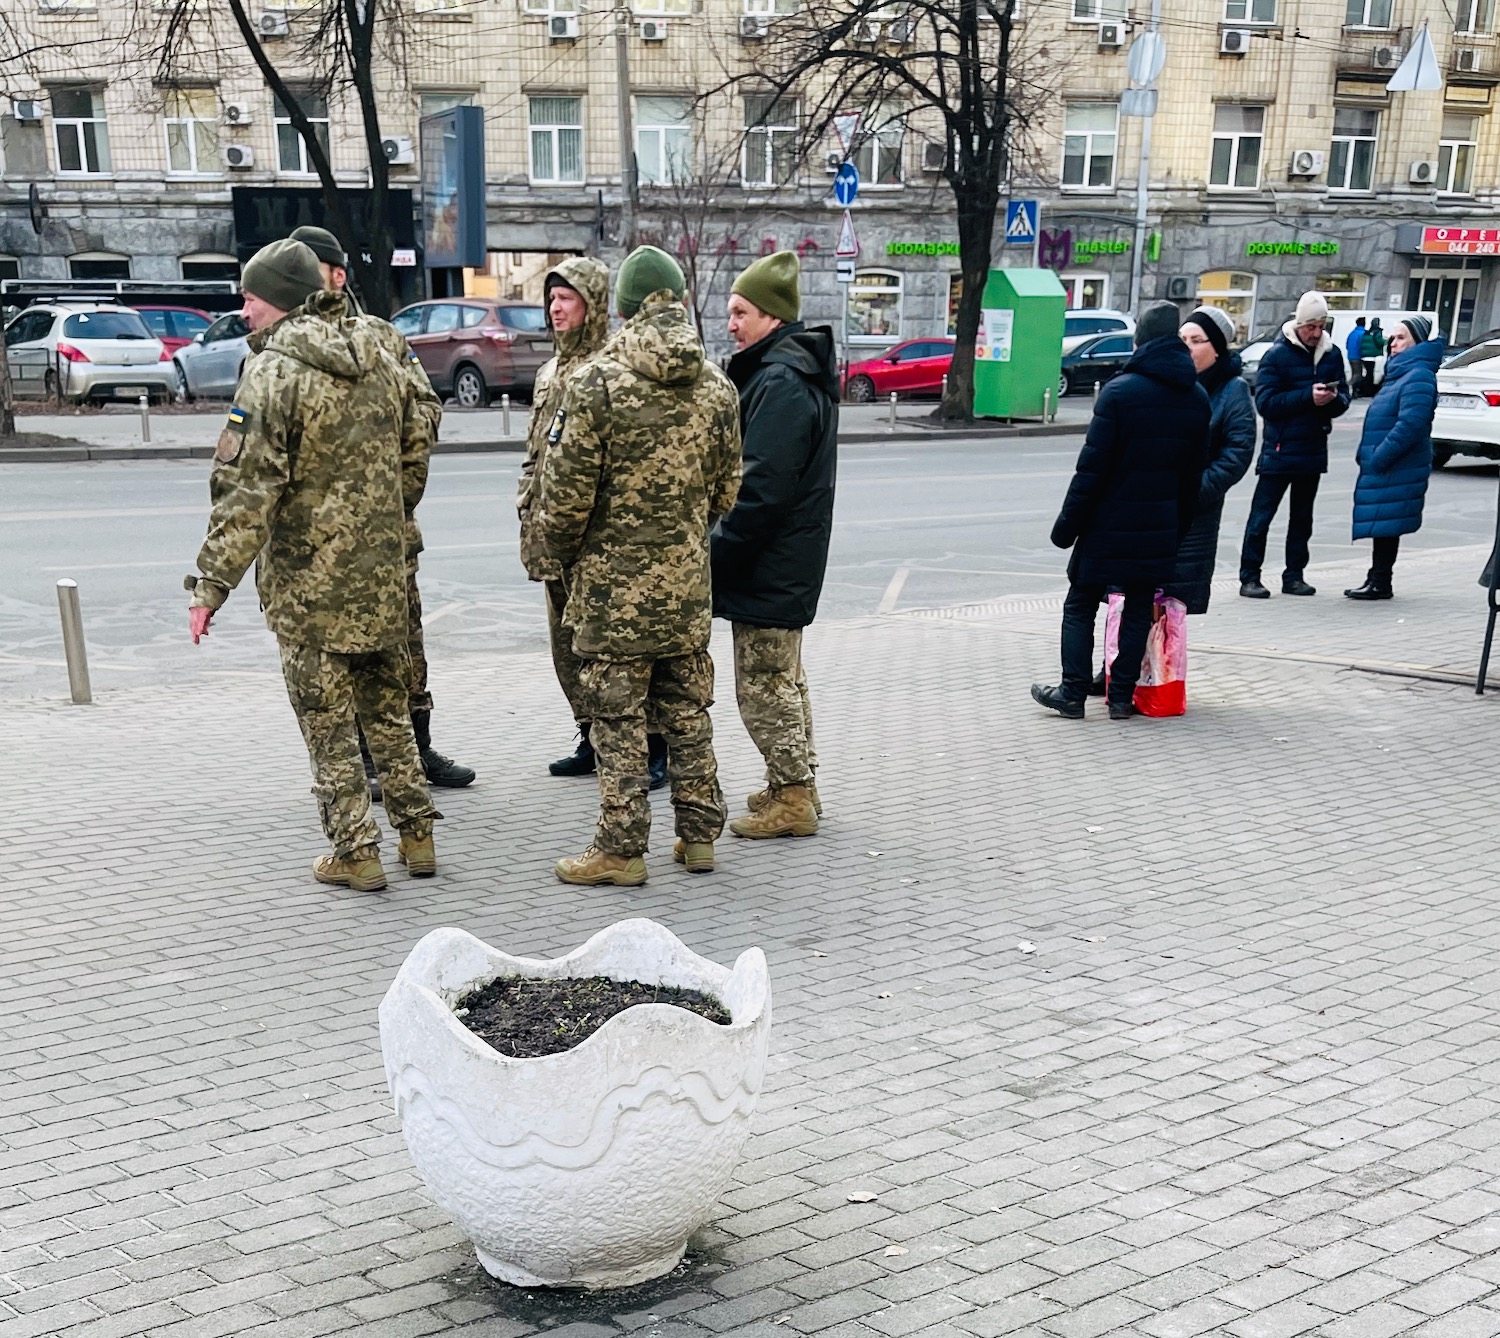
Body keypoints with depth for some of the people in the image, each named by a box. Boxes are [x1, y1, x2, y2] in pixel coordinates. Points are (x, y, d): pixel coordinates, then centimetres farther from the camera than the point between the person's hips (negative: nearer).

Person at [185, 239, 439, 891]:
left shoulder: (273, 372, -14)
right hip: (381, 573, 6)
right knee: (388, 707, 17)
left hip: (308, 576, -6)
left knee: (328, 721, 4)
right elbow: (417, 448, 16)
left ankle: (355, 852, 9)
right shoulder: (380, 361, 7)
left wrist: (211, 586, -15)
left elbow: (247, 490, -19)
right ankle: (416, 835, 23)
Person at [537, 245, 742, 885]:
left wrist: (561, 550, 6)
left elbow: (565, 491, -13)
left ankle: (620, 850, 10)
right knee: (688, 712, 15)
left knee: (618, 719, 3)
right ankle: (698, 835, 24)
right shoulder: (716, 387, 3)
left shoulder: (596, 382, -14)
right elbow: (725, 490, 10)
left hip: (613, 581, -5)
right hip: (687, 582, 5)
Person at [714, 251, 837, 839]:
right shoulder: (795, 371, 13)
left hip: (769, 566, -11)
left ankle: (792, 799, 8)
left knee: (762, 686, -1)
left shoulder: (781, 383, -20)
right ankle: (794, 786, 30)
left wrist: (716, 553, -17)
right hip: (788, 564, 11)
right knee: (783, 678, 19)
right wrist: (724, 549, 16)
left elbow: (762, 489, -25)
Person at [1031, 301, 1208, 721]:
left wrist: (1068, 523, -8)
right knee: (1139, 608, 11)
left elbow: (1092, 467, -14)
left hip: (1109, 523, -5)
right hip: (1160, 528, 5)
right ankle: (1122, 696, 12)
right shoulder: (1197, 398, 5)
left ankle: (1073, 693, 7)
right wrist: (1178, 526, 16)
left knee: (1080, 606, 7)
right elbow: (1194, 473, 9)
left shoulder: (1120, 391, -12)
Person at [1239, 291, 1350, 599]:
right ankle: (1249, 577, 0)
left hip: (1313, 449, 6)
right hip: (1279, 449, -5)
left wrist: (1333, 398, -14)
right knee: (1261, 516, -5)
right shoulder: (1277, 354, -7)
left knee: (1302, 517, 12)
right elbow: (1265, 401, -15)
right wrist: (1308, 397, -23)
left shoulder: (1332, 354, 8)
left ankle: (1294, 575, 20)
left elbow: (1343, 398, 10)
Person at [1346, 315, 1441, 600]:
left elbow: (1411, 424, -25)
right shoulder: (1399, 373, 18)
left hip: (1396, 470, -10)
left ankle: (1380, 583, 2)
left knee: (1385, 526, -5)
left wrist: (1378, 457, -23)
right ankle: (1377, 580, 21)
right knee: (1382, 525, 14)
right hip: (1383, 467, 10)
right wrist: (1366, 454, 16)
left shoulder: (1419, 377, -15)